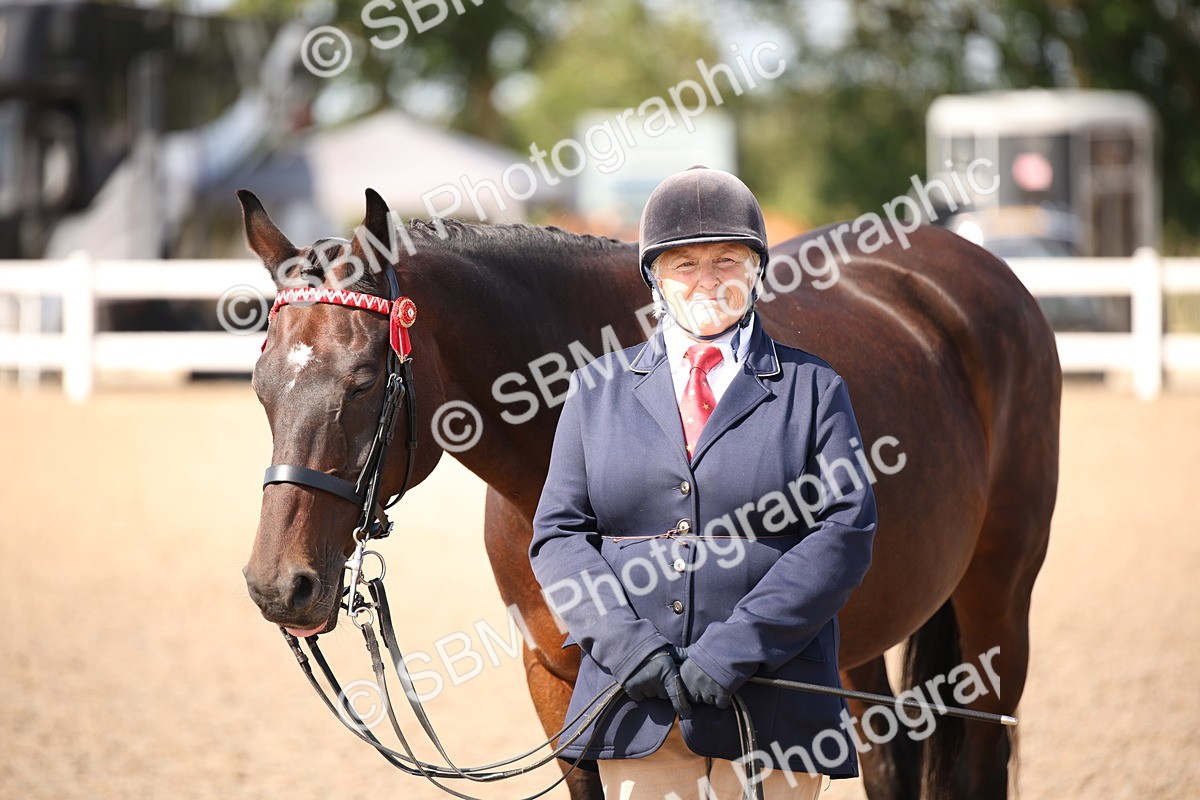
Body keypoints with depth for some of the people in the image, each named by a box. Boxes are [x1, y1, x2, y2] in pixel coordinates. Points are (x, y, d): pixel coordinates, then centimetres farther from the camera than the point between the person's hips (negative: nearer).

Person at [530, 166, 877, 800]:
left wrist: (736, 647, -15)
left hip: (769, 709, -1)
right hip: (637, 712, 1)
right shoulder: (599, 388, 12)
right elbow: (559, 533, 6)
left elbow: (846, 530, -5)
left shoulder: (812, 387, 6)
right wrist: (624, 641, -12)